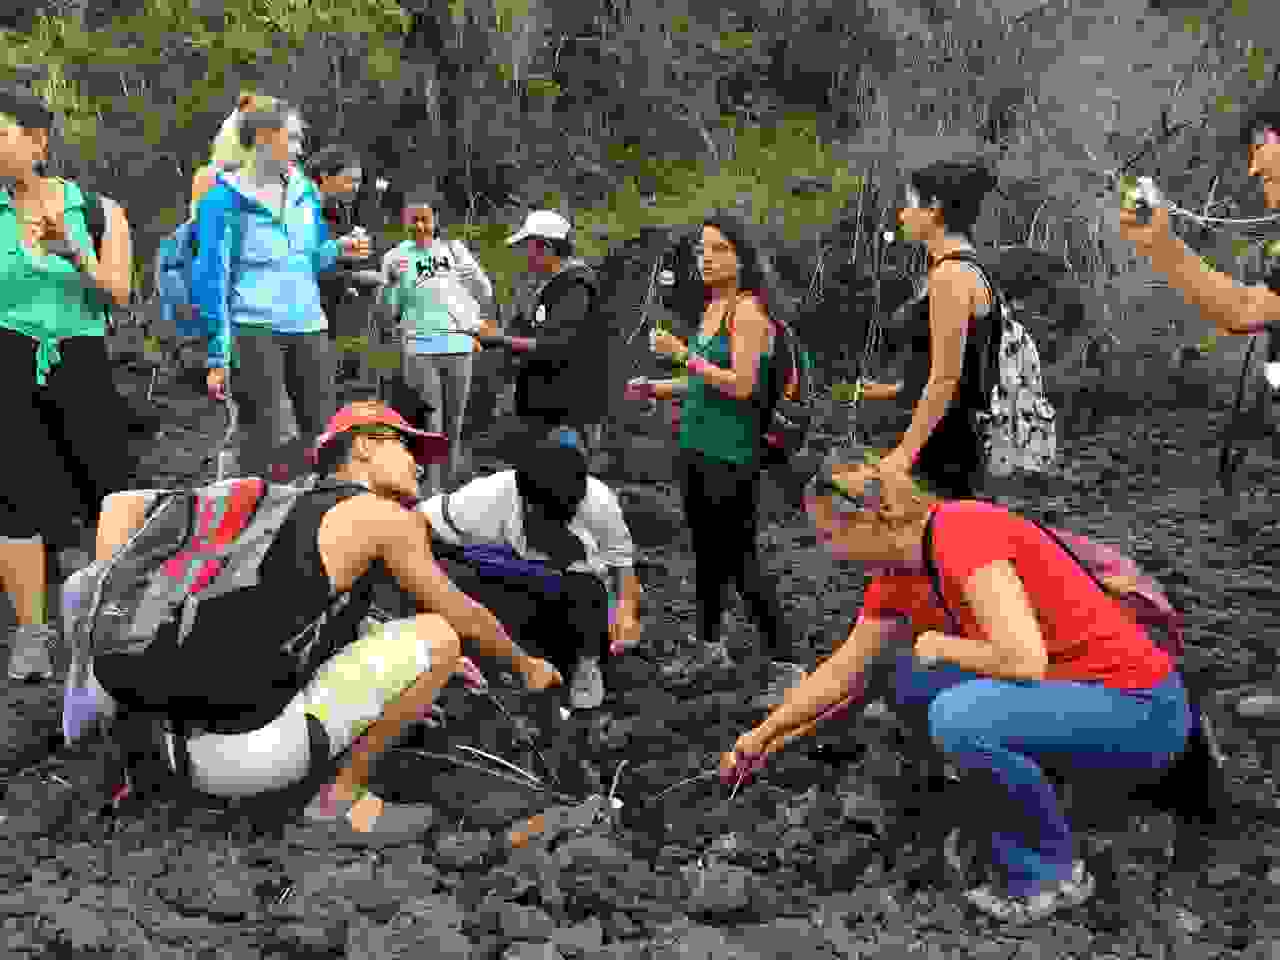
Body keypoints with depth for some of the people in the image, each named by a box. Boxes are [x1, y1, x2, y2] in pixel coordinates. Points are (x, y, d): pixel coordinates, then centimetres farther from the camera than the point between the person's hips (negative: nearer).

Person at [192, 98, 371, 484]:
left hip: (308, 325, 5)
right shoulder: (225, 198, -3)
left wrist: (338, 250, -1)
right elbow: (214, 276, -4)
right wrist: (218, 355, -8)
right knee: (260, 438, -5)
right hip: (255, 327, -5)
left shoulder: (304, 190, 12)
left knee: (324, 434, 3)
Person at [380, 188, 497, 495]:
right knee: (430, 423, -11)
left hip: (458, 345, 2)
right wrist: (399, 281, -8)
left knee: (454, 423, 7)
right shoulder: (395, 257, 6)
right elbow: (390, 309, 7)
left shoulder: (453, 249, 9)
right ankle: (431, 490, -9)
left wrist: (483, 322, 26)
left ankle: (449, 486, 17)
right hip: (419, 348, -2)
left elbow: (482, 285, 20)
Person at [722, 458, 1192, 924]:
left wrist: (942, 647, -15)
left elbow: (1025, 661, -33)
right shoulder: (898, 574, 4)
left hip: (1143, 713, -9)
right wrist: (764, 734, 24)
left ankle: (1055, 873, -3)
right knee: (916, 677, 10)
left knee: (959, 717, -28)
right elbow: (839, 672, 16)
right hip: (1085, 693, 9)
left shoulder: (964, 534, -23)